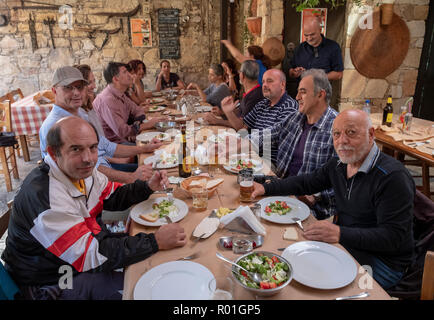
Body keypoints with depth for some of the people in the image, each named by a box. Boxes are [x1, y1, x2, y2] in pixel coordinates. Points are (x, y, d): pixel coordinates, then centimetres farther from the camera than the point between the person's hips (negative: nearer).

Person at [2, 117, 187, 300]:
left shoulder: (81, 170, -7)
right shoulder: (43, 194, -33)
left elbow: (112, 197, 11)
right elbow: (88, 255, -34)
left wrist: (148, 187, -7)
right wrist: (155, 242, -32)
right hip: (51, 283, -8)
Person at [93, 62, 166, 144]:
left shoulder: (121, 95, 8)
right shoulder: (107, 100, -22)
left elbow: (138, 110, 16)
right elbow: (121, 131, -27)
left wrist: (135, 129, -4)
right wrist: (147, 124, -18)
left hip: (124, 138, 8)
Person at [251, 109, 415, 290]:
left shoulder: (393, 177, -23)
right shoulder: (338, 163, 1)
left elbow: (393, 237, -26)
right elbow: (306, 183, 13)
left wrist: (340, 234, -37)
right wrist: (266, 189, 4)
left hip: (382, 260, -7)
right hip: (345, 242, 7)